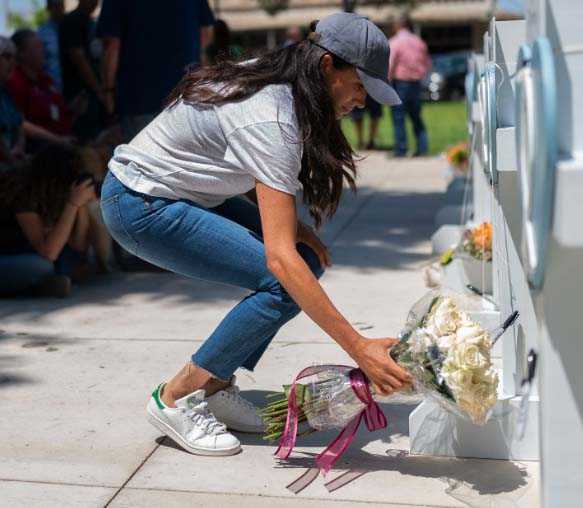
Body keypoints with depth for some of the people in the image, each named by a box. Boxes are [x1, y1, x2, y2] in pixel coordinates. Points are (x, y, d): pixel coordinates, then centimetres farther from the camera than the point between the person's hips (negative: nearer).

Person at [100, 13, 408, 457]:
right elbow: (279, 256, -35)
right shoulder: (271, 121, -28)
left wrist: (292, 225, -7)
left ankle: (216, 388, 7)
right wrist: (359, 348, -35)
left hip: (181, 191, 9)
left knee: (307, 260, -1)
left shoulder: (270, 79, -1)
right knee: (285, 282, -21)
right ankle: (176, 399, -6)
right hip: (139, 205, -9)